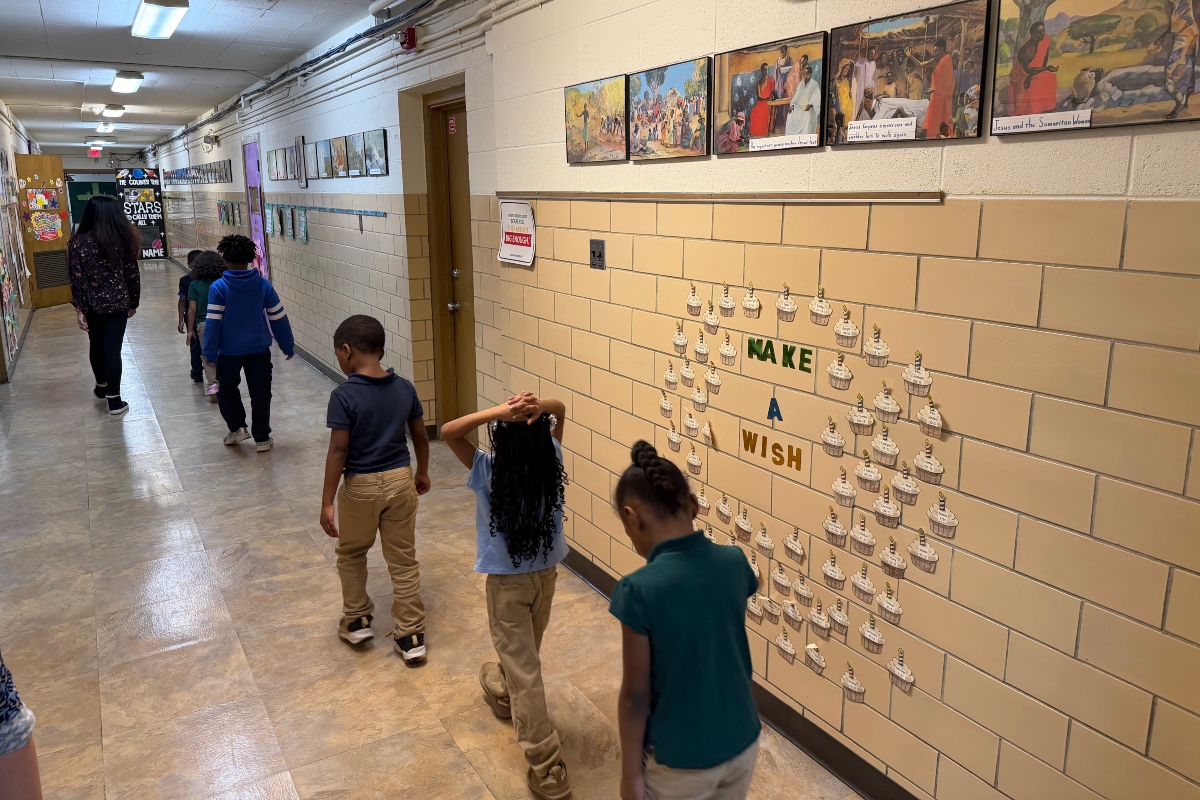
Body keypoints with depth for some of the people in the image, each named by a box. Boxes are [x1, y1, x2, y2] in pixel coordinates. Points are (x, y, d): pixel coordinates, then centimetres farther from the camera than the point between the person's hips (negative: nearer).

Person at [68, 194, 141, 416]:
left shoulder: (78, 242, -7)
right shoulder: (123, 239, -8)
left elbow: (77, 279, -8)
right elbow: (132, 274, -3)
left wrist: (79, 308, -2)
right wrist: (133, 303, 8)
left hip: (92, 304, 1)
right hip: (118, 303, -1)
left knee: (96, 345, 20)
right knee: (113, 348, 1)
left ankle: (102, 387, 39)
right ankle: (114, 400, 1)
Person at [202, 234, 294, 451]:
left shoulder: (218, 287, -12)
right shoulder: (263, 285, -5)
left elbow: (212, 323, -13)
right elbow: (279, 318, -1)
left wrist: (210, 353, -6)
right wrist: (288, 346, 9)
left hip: (229, 351, -2)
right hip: (259, 349, 2)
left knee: (227, 389, 21)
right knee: (260, 393, 9)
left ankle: (237, 428, 13)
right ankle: (262, 438, 13)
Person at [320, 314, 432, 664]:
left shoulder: (344, 395, -17)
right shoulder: (405, 388, -2)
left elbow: (338, 451, -18)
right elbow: (420, 437, 6)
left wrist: (327, 502, -11)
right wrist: (422, 473, 23)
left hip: (361, 486, -4)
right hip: (400, 480, 4)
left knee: (351, 554, 22)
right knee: (403, 559, 11)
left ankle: (357, 620, 34)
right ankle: (411, 636, 16)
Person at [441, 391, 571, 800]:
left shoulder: (489, 472, -23)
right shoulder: (552, 462, -13)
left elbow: (448, 431, -21)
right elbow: (561, 409, -2)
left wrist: (498, 412, -32)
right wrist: (539, 407, -25)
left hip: (507, 582, -5)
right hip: (546, 574, 5)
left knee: (522, 667, 3)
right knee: (524, 652, 29)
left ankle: (547, 766, 7)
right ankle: (502, 693, 58)